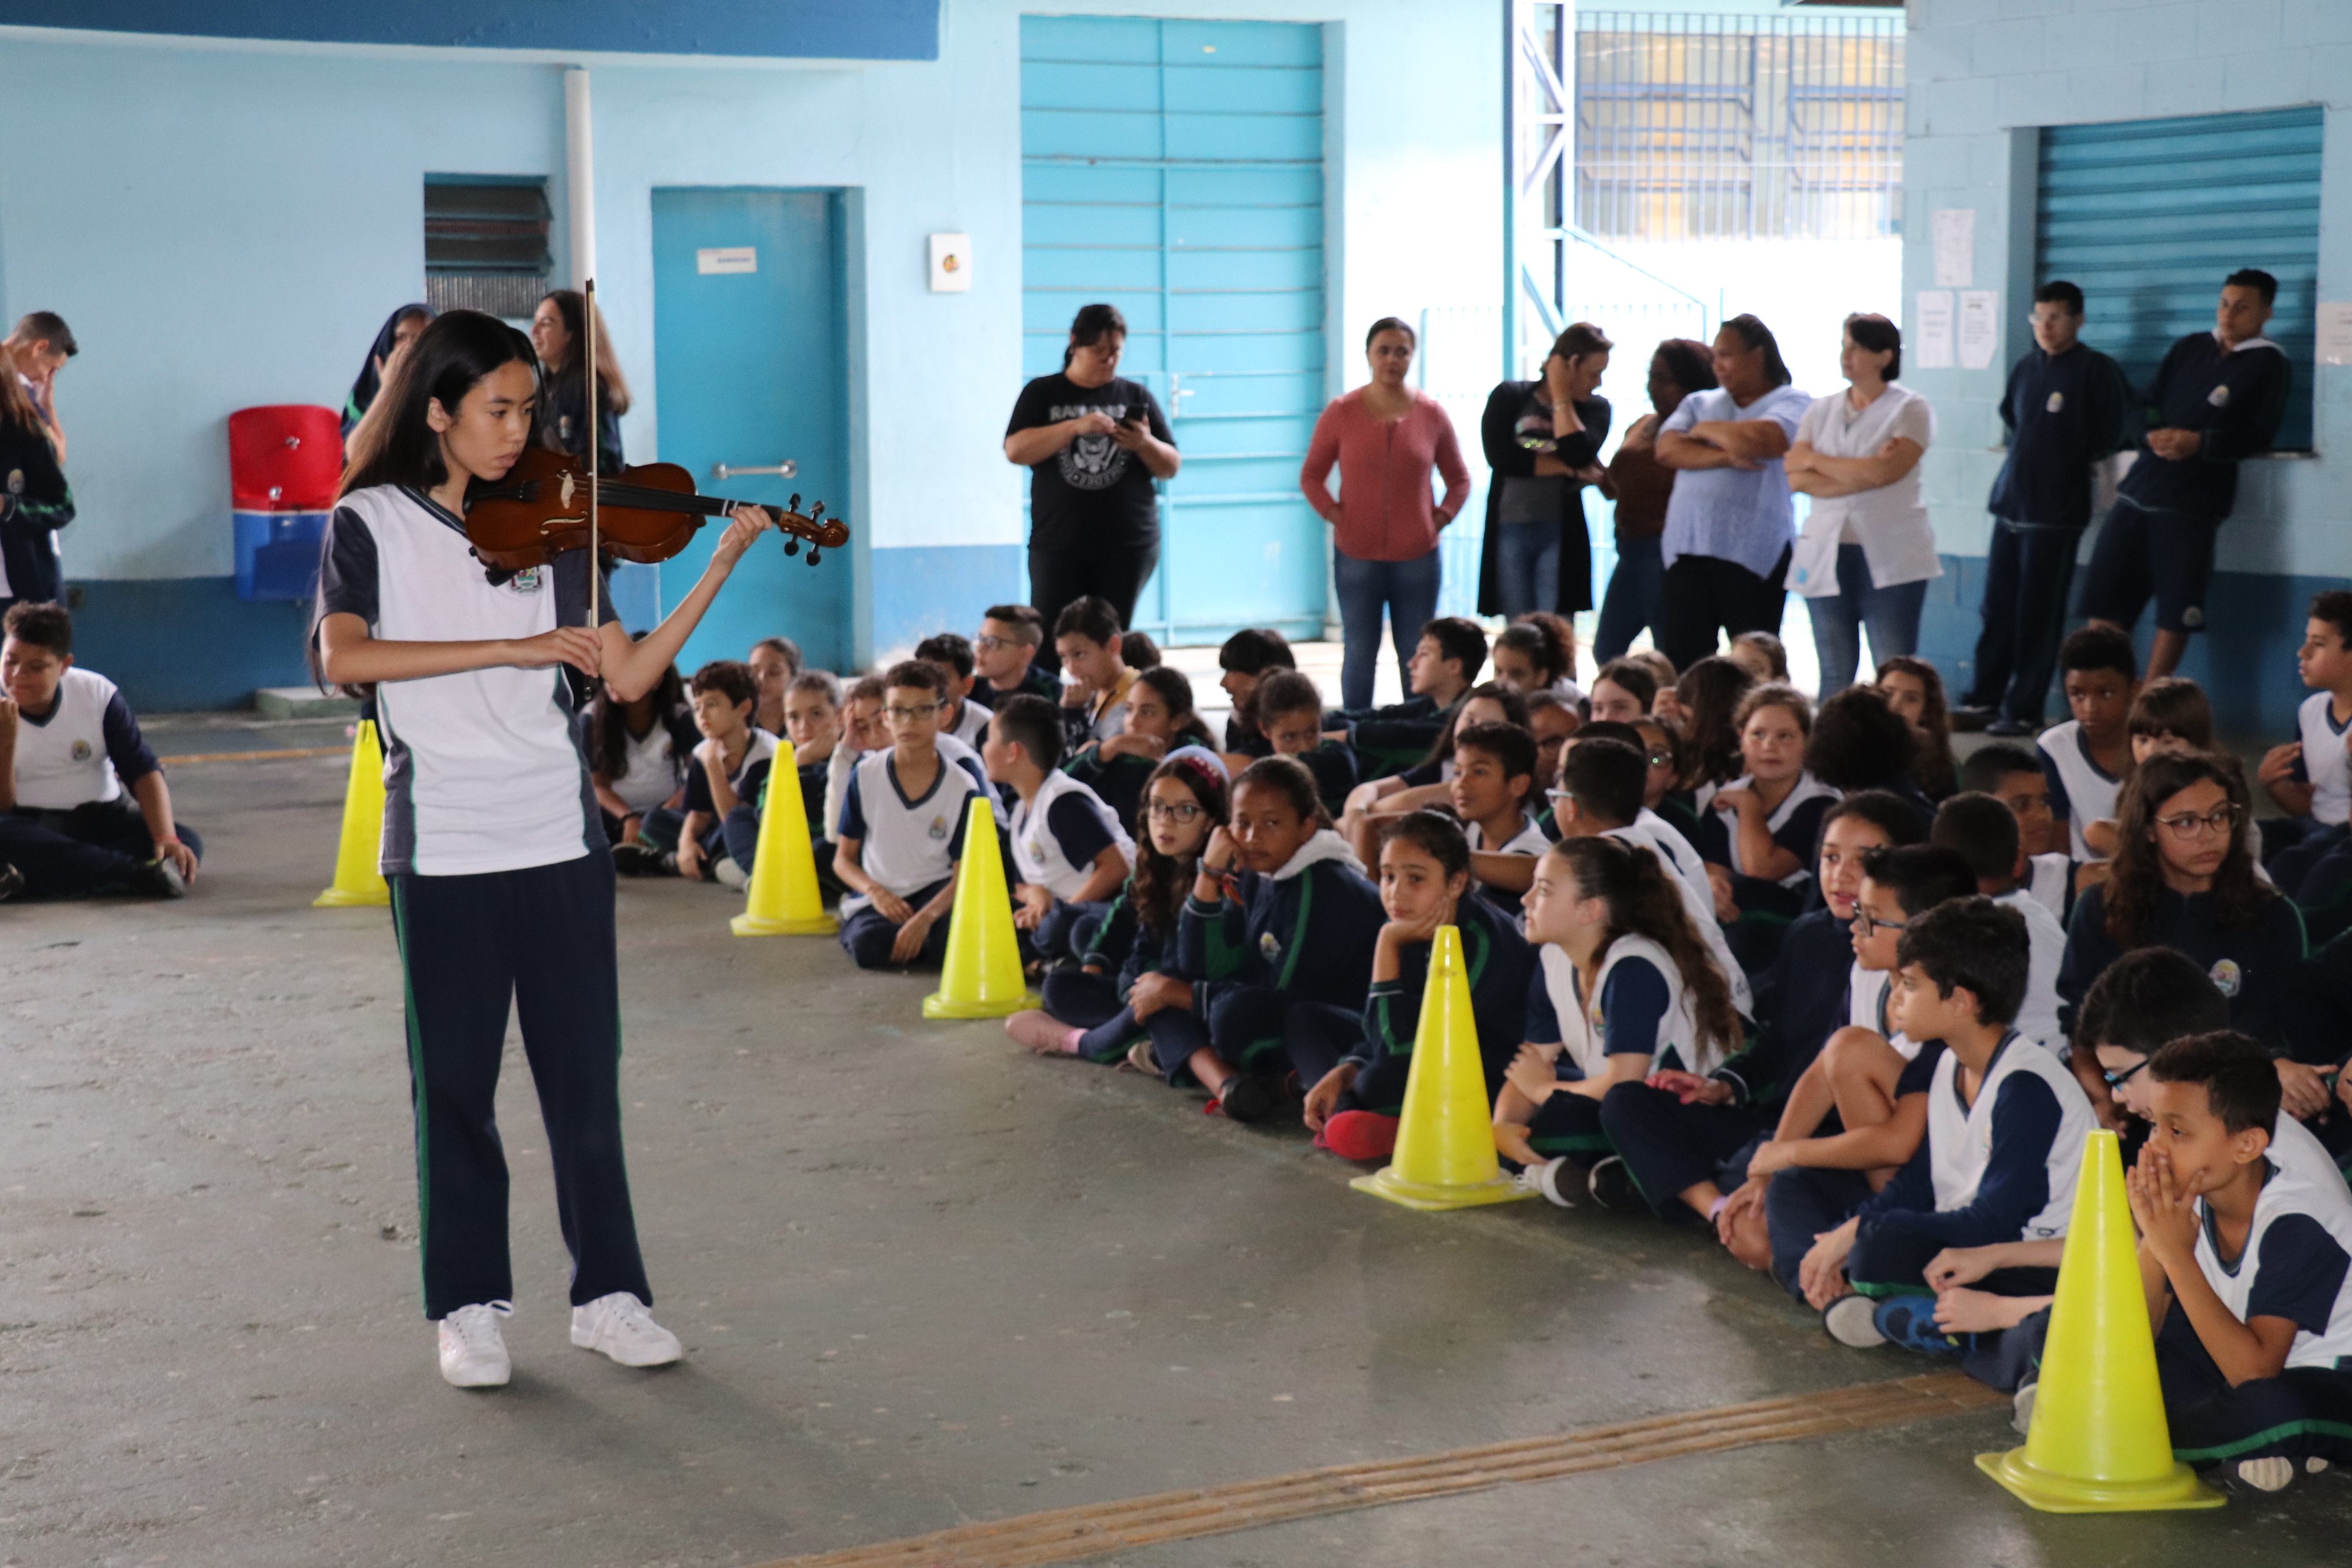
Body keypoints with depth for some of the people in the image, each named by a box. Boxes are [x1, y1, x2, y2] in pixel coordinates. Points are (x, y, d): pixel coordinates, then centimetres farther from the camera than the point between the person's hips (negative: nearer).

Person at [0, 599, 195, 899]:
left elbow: (143, 772, -9)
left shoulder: (98, 694, -6)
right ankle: (136, 872, -38)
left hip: (99, 817, 2)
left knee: (187, 843, -26)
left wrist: (166, 838, -26)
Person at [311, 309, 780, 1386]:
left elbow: (627, 678, 1)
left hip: (559, 838, 2)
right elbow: (344, 658, -18)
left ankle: (608, 1293, 16)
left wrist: (724, 561, -7)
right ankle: (468, 1305, 17)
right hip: (441, 846, -2)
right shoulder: (370, 524, 0)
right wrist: (507, 649, -22)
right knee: (453, 1083, 5)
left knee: (584, 1075, 6)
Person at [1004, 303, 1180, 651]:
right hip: (1058, 544, -1)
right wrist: (1075, 427, -18)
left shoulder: (1136, 396, 10)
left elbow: (1172, 467, 10)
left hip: (1128, 545, 1)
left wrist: (1145, 445, -12)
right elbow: (1015, 450, -7)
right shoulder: (1042, 394, 7)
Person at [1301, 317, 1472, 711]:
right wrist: (1333, 514, -6)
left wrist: (1441, 518, 0)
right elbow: (1311, 476, 7)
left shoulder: (1431, 414, 2)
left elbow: (1459, 479, 13)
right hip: (1357, 556, -1)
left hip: (1417, 557, 1)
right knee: (1359, 656, 4)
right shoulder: (1341, 412, -1)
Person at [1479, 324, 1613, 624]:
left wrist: (1561, 396, -8)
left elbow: (1579, 454, -15)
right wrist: (1570, 468, -12)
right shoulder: (1509, 397, 2)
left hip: (1561, 534, 0)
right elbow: (1499, 457, -14)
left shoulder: (1595, 407, 5)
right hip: (1510, 531, 0)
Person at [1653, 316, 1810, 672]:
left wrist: (1707, 430, 3)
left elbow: (1757, 441, -15)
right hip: (1687, 552, 4)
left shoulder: (1791, 404, 5)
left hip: (1753, 556, -4)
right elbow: (1667, 449, 3)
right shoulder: (1699, 403, 20)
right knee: (1678, 665, 0)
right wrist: (1726, 457, -10)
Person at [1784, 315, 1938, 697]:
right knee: (1835, 677, 5)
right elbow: (1795, 478, 0)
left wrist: (1815, 460, -2)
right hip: (1828, 555, 4)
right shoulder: (1821, 411, 14)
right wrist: (1864, 476, -11)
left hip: (1889, 560, -4)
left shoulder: (1910, 409, 1)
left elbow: (1884, 472, -15)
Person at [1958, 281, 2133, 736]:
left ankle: (2025, 711, 3)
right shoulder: (2026, 367, 12)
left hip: (2057, 511, -6)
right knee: (1996, 608, 7)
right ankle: (1983, 701, 13)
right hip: (2010, 503, 6)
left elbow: (2115, 430, -4)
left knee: (2038, 616, -2)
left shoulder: (2097, 369, -6)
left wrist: (2086, 459, 3)